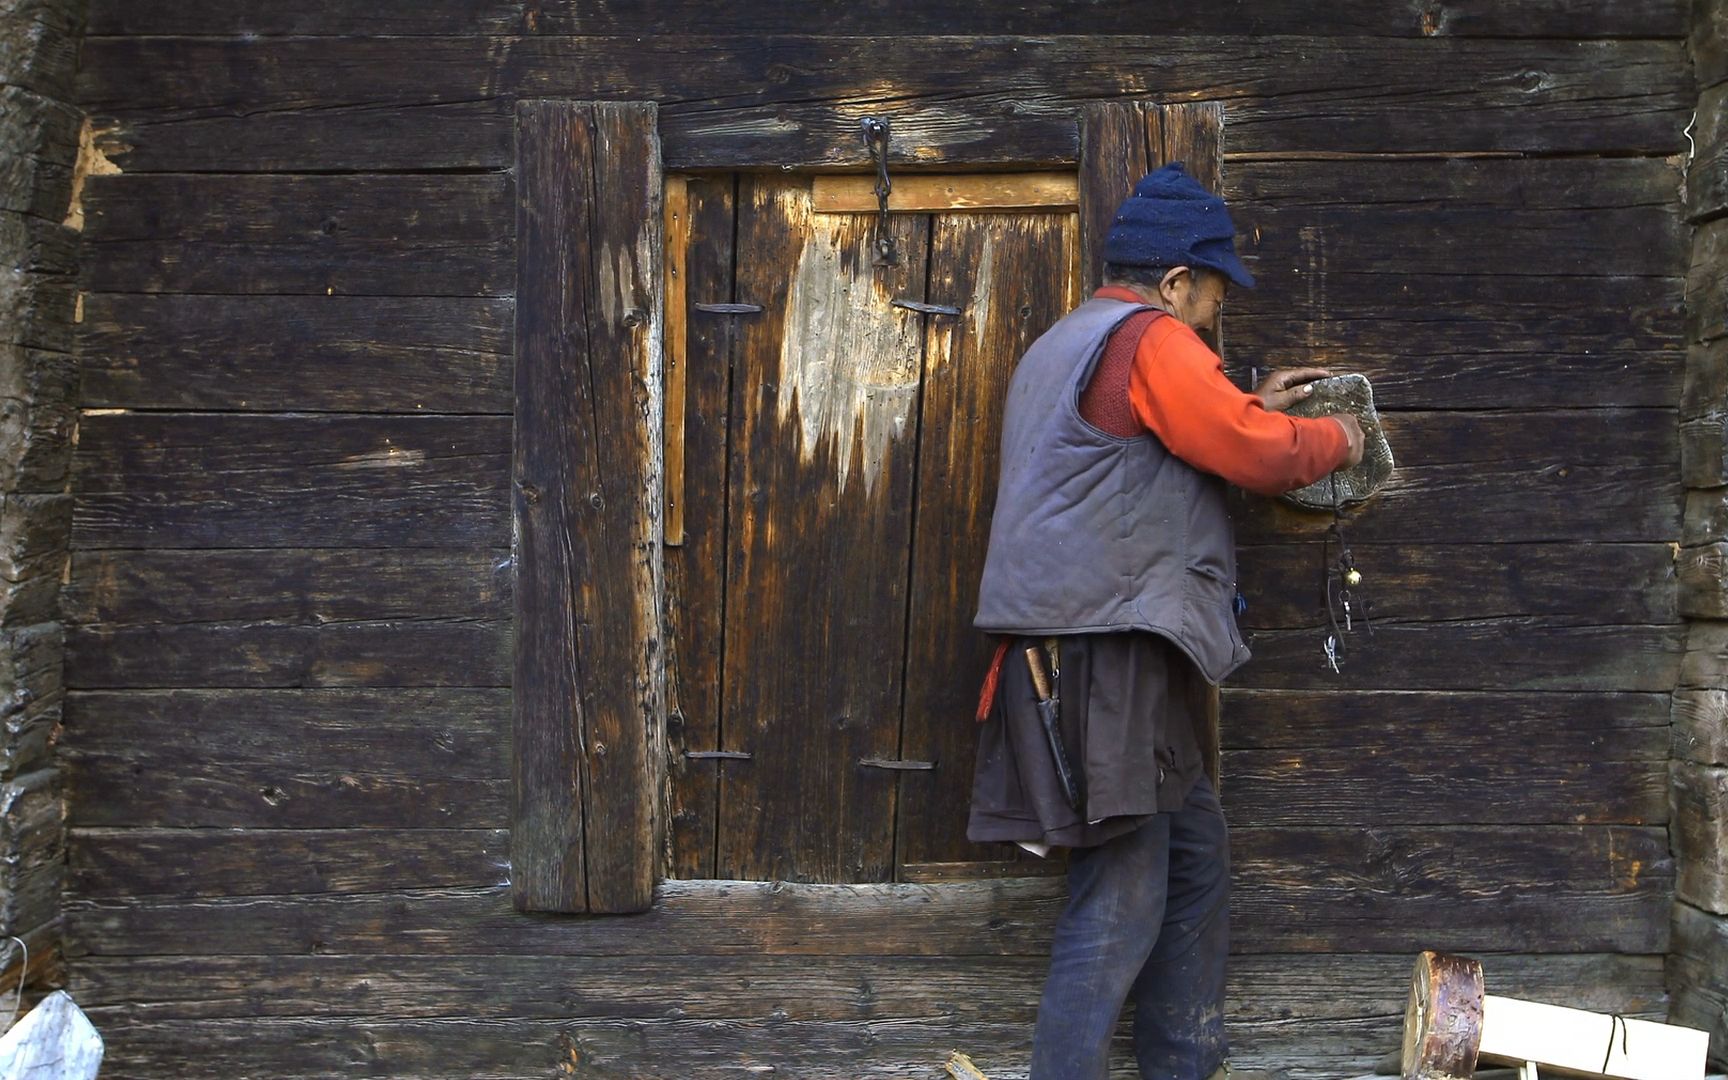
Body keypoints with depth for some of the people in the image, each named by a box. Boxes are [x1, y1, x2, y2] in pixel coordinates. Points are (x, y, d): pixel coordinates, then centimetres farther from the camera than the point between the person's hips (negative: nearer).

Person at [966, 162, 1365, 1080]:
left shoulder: (1066, 345, 22)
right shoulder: (1150, 341, -10)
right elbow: (1261, 457, -10)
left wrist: (1251, 408, 28)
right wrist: (1334, 440, 8)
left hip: (1080, 647, 11)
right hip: (1108, 653, -11)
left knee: (1197, 856, 18)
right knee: (1120, 902, -9)